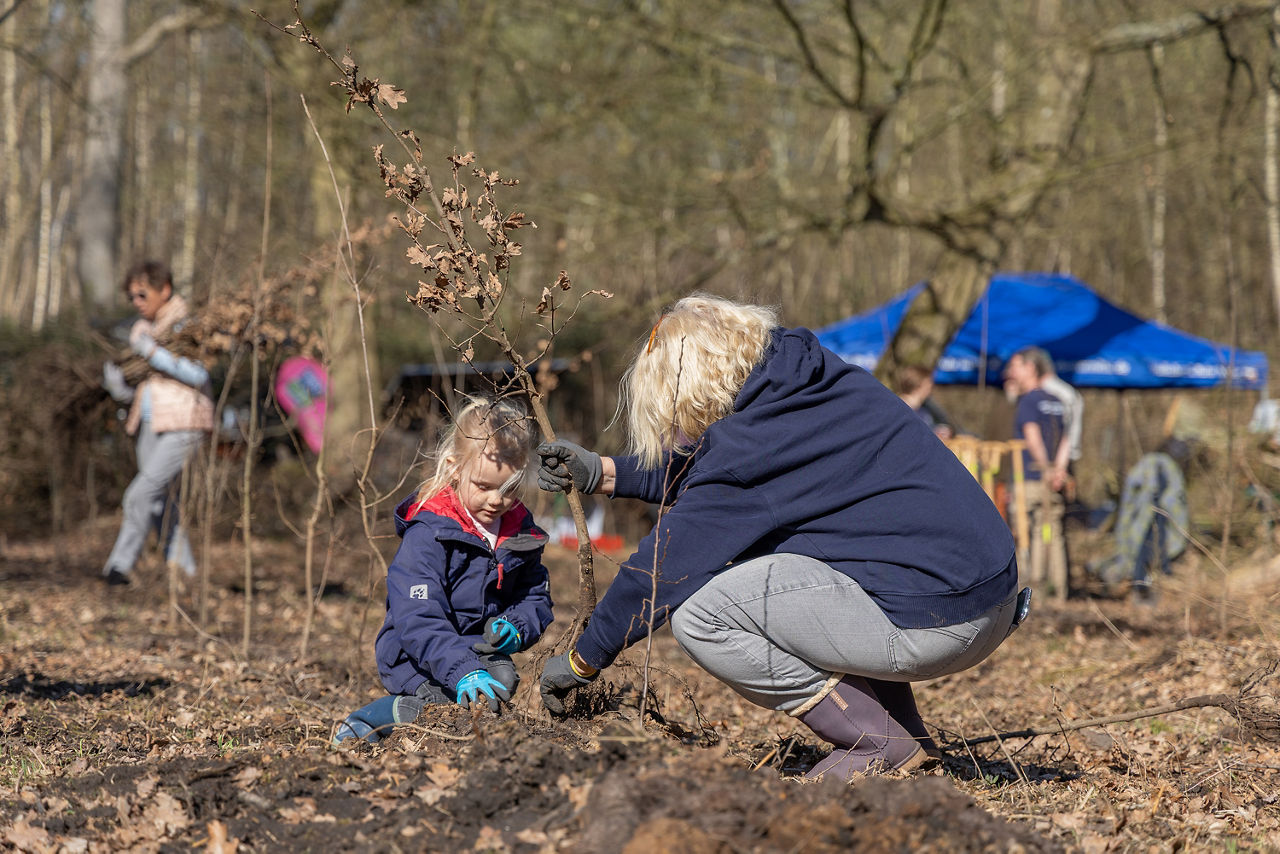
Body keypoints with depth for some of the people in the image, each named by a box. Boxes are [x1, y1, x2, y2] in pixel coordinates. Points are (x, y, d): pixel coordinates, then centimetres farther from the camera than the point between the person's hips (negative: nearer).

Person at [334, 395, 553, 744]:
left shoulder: (520, 529, 3)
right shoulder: (428, 532, -19)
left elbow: (535, 597, 13)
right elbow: (418, 621, -27)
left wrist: (515, 627, -12)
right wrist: (463, 672, -41)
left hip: (480, 652, 7)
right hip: (419, 662, -7)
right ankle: (364, 722, -13)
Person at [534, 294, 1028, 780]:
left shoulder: (752, 444, -13)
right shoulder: (821, 380, 12)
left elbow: (666, 567, -5)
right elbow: (701, 472, 29)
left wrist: (583, 660, 7)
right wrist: (605, 474, 28)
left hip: (930, 626, -9)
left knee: (698, 612, -10)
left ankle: (878, 742, -3)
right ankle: (906, 733, 19)